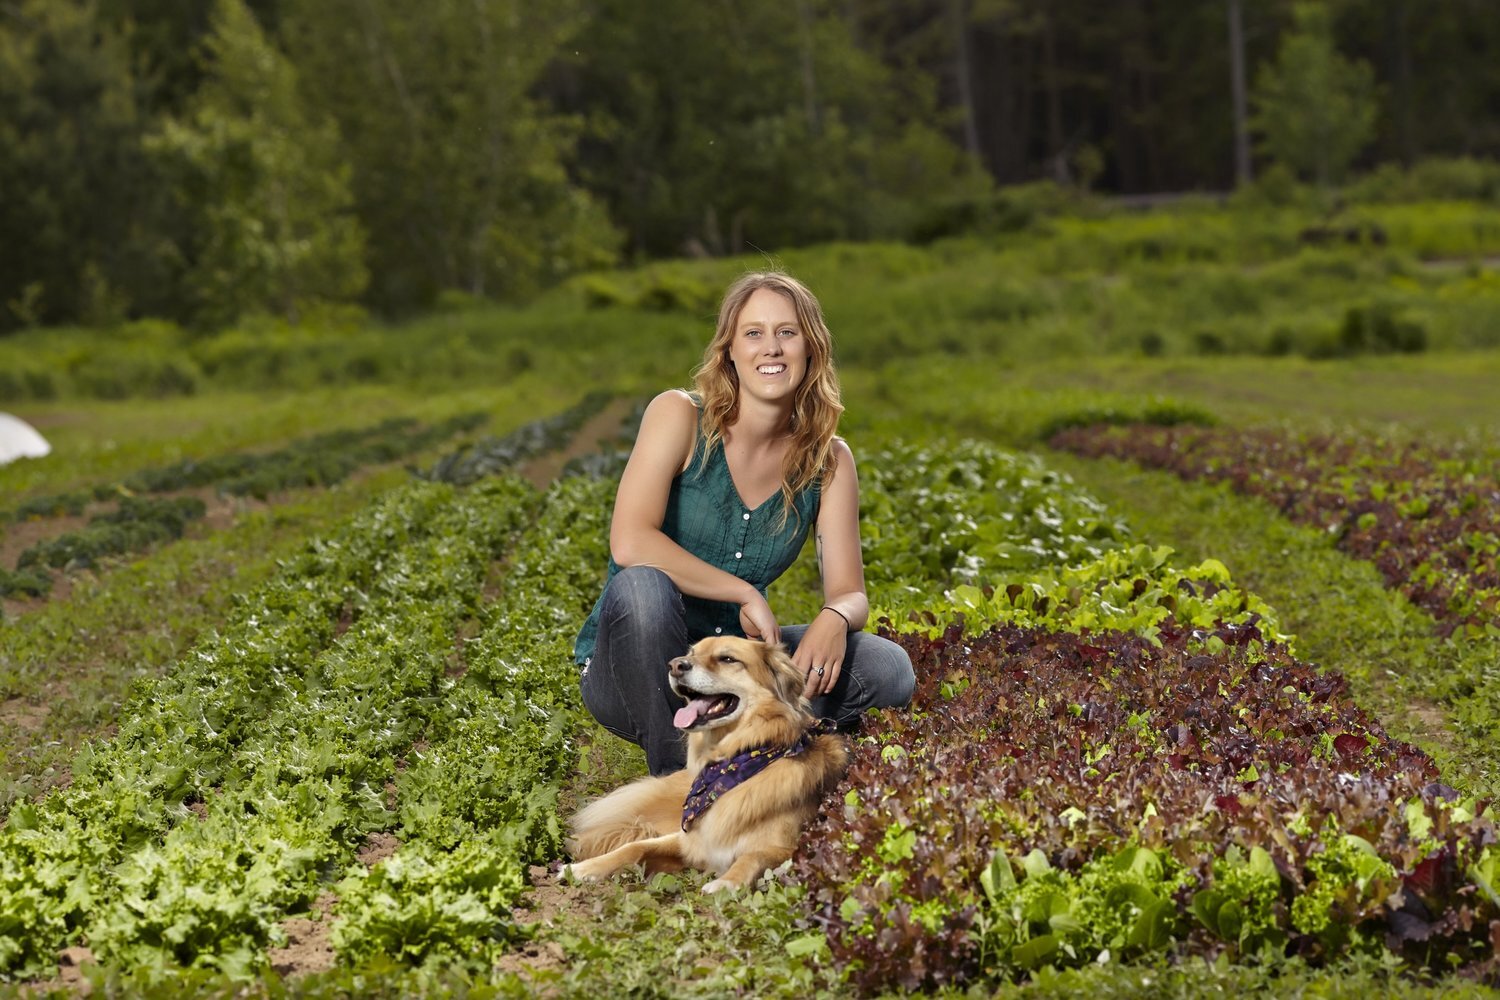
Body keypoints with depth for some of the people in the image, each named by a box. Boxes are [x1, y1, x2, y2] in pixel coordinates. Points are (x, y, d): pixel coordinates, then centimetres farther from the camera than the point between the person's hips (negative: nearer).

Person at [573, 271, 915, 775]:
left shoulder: (827, 460, 0)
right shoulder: (680, 416, -12)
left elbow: (850, 594, -4)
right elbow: (629, 543, -25)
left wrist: (836, 619, -28)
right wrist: (745, 594, -24)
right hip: (632, 673, -3)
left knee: (889, 671, -16)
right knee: (642, 586, -37)